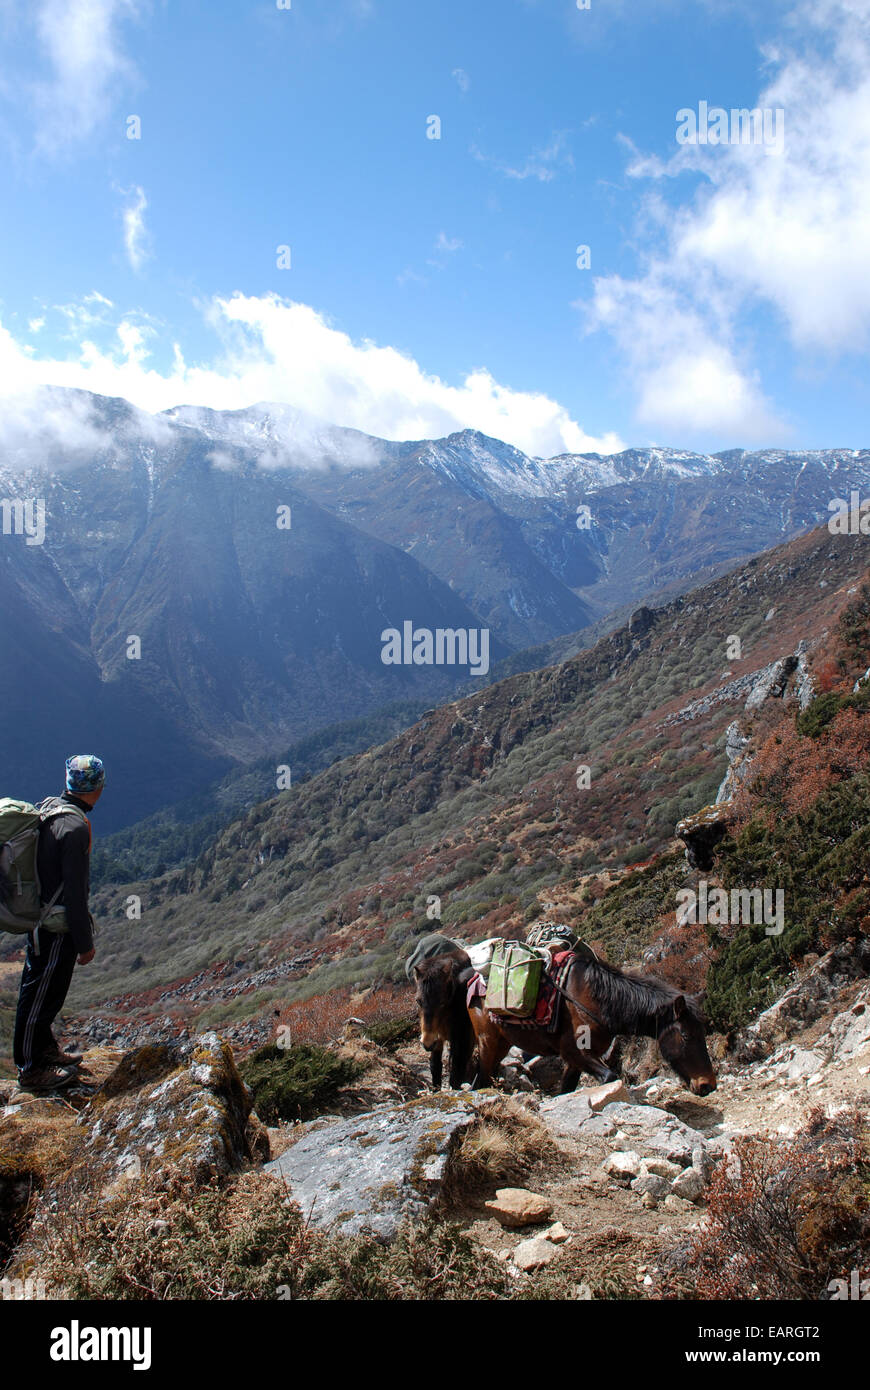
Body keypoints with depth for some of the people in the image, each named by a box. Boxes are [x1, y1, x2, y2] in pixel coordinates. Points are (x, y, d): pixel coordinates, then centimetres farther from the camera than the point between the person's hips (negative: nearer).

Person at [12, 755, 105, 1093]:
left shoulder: (47, 808, 2)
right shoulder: (75, 827, -26)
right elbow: (75, 892, -24)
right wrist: (85, 943, -15)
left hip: (37, 917, 9)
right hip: (55, 928, -9)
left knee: (39, 992, 22)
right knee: (40, 997, 6)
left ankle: (45, 1051, 40)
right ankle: (32, 1071, 21)